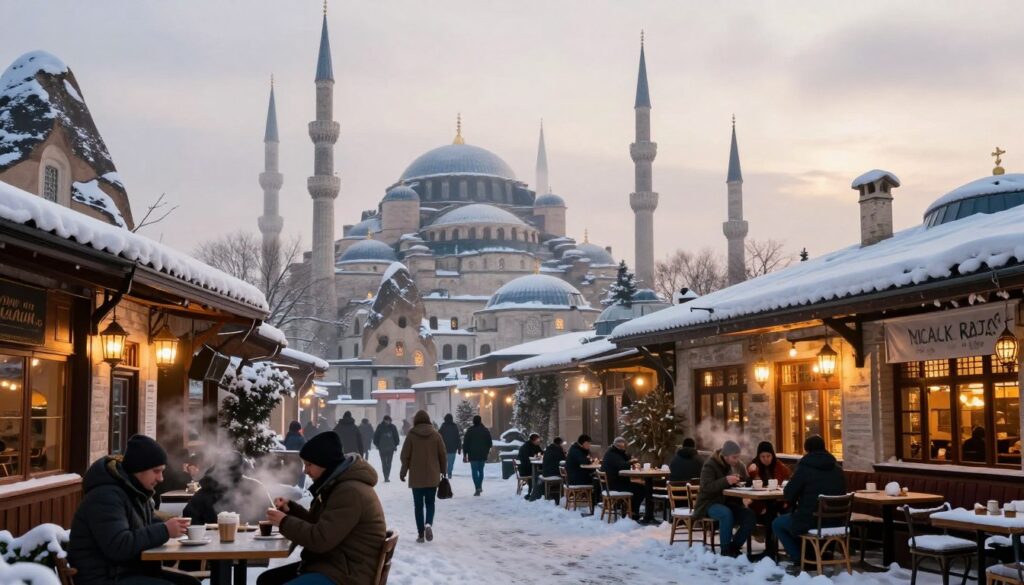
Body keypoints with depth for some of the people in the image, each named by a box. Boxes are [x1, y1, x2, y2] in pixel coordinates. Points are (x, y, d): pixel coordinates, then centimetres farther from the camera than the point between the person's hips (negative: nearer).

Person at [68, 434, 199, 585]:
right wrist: (164, 531, -25)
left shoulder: (136, 491, 11)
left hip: (131, 571, 10)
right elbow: (118, 547, -28)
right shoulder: (106, 496, -19)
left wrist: (171, 527, -3)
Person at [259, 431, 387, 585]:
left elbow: (320, 539, -24)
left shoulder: (351, 492, -21)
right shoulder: (337, 485, 13)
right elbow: (317, 523, 24)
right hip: (331, 564, 11)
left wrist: (284, 522, -12)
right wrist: (290, 508, 7)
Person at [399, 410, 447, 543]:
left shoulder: (411, 435, -6)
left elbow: (405, 456, -3)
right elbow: (443, 455, 2)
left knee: (418, 505, 7)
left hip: (416, 477, -1)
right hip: (433, 477, 1)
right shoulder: (436, 434, -1)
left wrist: (403, 472, 10)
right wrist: (443, 471, 16)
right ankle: (428, 524, -13)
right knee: (430, 503, 12)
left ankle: (421, 533, 4)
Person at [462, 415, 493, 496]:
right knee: (481, 470, 18)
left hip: (473, 455, -3)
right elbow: (490, 443, 8)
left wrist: (465, 454, 1)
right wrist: (487, 452, 20)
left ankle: (477, 488, -14)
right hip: (483, 455, 3)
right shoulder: (485, 430, 4)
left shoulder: (469, 431, -4)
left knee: (474, 471, -3)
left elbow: (465, 443, -4)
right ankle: (480, 486, 21)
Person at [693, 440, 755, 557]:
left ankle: (734, 547, -5)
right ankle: (725, 550, -23)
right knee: (726, 514, -37)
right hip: (710, 503, -6)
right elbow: (706, 488, -24)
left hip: (730, 503, 6)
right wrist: (726, 481, -37)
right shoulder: (710, 465, -12)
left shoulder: (737, 466, 8)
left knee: (750, 516, -20)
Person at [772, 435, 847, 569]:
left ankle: (800, 559, 8)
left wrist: (794, 504, 15)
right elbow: (841, 494, 16)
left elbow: (788, 494, -9)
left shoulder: (804, 467, -10)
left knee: (777, 524, 18)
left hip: (810, 522, -7)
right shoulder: (838, 469, 8)